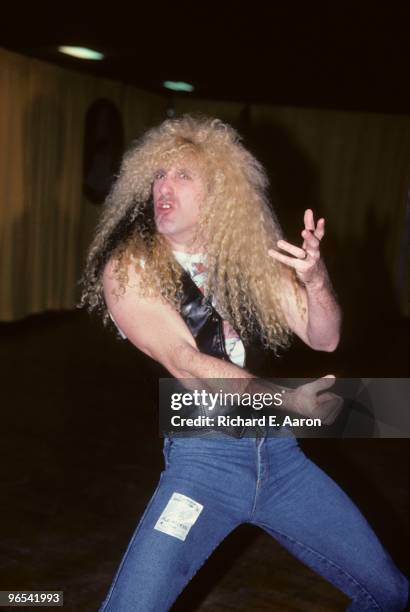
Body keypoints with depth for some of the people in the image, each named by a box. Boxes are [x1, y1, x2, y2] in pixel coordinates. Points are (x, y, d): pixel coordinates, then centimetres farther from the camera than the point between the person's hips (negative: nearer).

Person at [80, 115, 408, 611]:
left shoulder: (252, 253, 3)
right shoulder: (127, 269, -7)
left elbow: (324, 339, 2)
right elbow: (183, 363, -17)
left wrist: (314, 279, -18)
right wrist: (283, 399, -27)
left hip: (279, 450, 4)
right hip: (203, 458, -3)